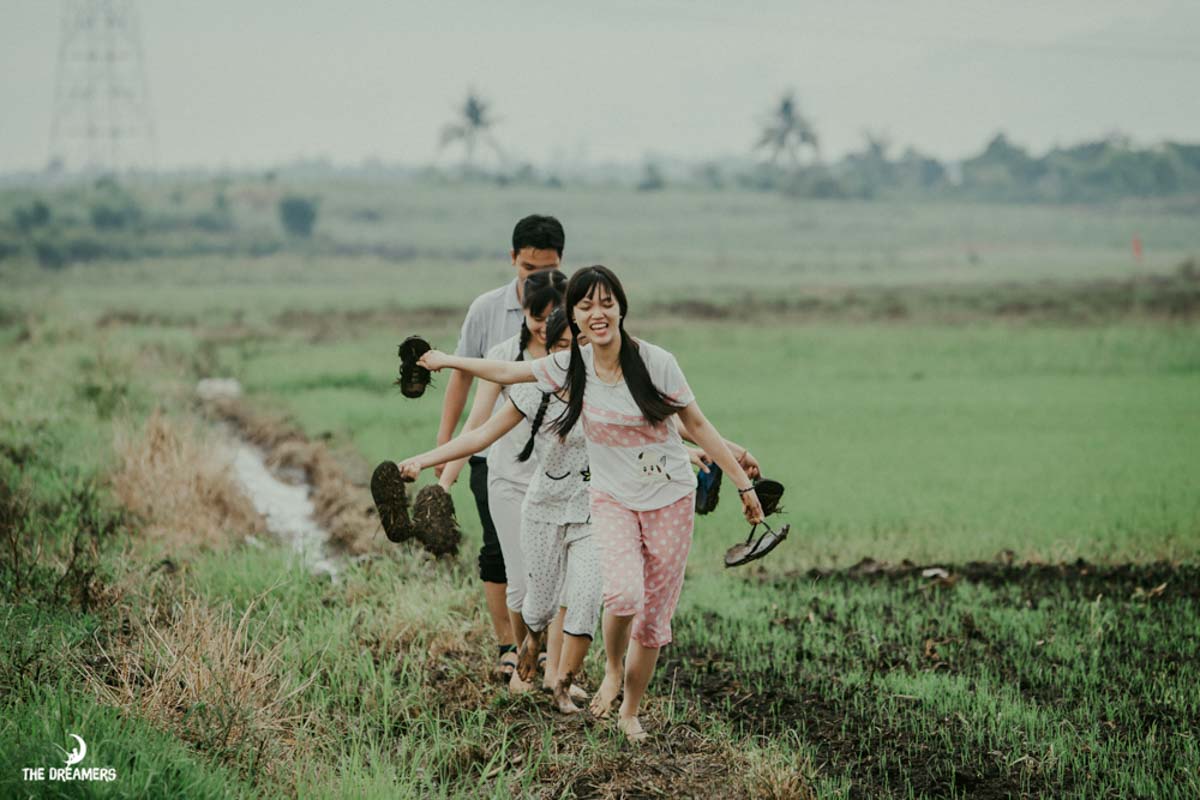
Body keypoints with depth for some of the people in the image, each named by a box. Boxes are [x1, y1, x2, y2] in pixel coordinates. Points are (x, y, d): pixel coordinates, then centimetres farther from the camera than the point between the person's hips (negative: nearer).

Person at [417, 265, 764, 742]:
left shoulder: (655, 363, -14)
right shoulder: (571, 367, -6)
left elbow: (697, 426, -4)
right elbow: (506, 372, 10)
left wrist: (743, 484, -2)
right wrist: (448, 360, 19)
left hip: (670, 500, -1)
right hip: (612, 500, 1)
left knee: (654, 618, 4)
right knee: (623, 593, -25)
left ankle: (630, 713, 24)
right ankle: (612, 670, 5)